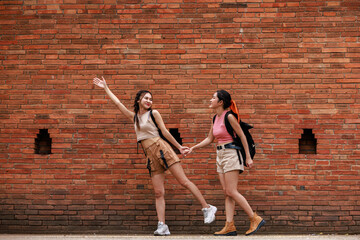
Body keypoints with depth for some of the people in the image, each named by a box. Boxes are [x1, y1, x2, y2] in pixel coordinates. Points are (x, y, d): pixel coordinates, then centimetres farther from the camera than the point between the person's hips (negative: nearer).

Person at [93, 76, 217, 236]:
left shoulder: (153, 113, 5)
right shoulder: (133, 117, 18)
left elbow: (165, 132, 7)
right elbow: (117, 103, 22)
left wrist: (179, 147, 7)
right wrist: (105, 88, 24)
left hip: (161, 148, -4)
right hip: (151, 155, 4)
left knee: (184, 181, -8)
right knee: (158, 193, -2)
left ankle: (207, 208, -1)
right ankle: (162, 226, -6)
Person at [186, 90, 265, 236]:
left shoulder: (229, 117, -12)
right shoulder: (215, 118, 12)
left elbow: (242, 136, -9)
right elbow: (209, 139, 20)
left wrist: (248, 157, -9)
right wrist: (193, 148, 13)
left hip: (231, 154, -8)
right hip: (220, 155, 9)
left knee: (231, 192, -11)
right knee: (227, 193, 2)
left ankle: (255, 219, -6)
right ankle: (229, 226, 0)